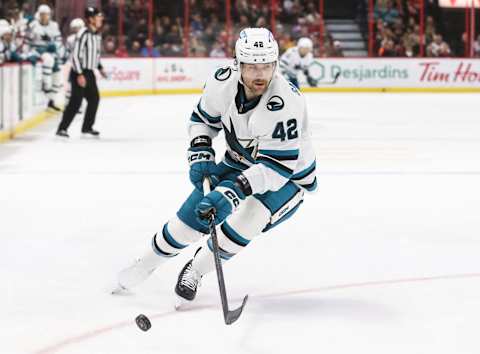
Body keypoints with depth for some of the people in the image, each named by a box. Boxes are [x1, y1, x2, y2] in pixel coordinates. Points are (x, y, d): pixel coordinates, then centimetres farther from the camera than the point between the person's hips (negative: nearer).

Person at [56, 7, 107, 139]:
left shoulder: (97, 35, 9)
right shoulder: (83, 34, -18)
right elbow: (76, 54, -21)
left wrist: (100, 68, 15)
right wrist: (80, 74, -24)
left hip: (89, 72, 9)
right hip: (79, 73, -9)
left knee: (94, 99, 13)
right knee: (76, 101, -12)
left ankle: (87, 128, 25)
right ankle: (62, 128, -8)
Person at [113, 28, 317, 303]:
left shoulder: (286, 102, -37)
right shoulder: (223, 82, -20)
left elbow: (277, 165, -36)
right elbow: (203, 118, 1)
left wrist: (232, 191, -45)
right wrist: (200, 155, -14)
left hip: (289, 175, -4)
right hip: (240, 163, 5)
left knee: (248, 218, -27)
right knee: (191, 217, -1)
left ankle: (196, 270, -1)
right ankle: (145, 265, 25)